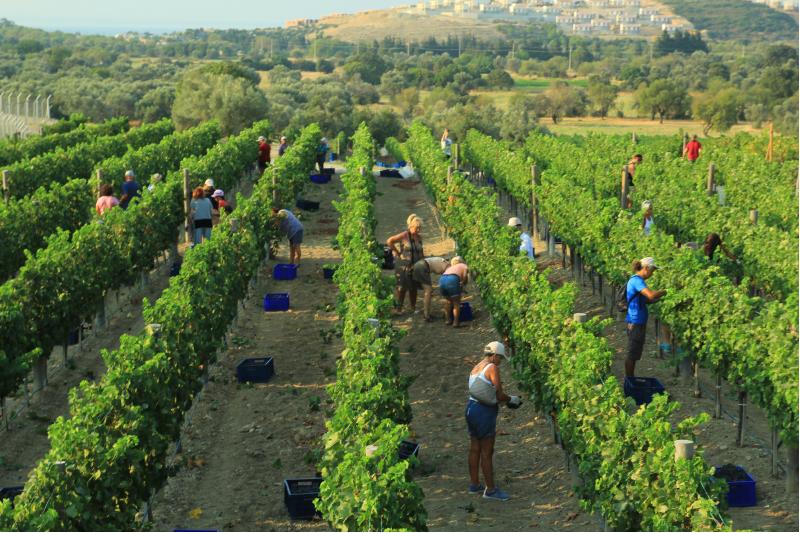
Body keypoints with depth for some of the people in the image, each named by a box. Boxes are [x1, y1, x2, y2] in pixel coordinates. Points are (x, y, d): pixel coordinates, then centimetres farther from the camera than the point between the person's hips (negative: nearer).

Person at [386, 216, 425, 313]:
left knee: (413, 288, 11)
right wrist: (397, 252, -10)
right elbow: (389, 241, -14)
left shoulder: (419, 237, 5)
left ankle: (413, 307, 23)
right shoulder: (405, 235, -13)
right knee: (402, 288, -1)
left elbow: (421, 251, 16)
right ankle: (399, 308, 9)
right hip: (403, 266, -5)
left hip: (415, 267, 5)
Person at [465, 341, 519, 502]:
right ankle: (490, 490, 5)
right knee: (487, 453, -1)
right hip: (485, 412, -8)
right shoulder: (493, 368, -13)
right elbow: (499, 395, -16)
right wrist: (512, 400, 4)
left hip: (471, 408, 8)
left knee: (474, 449, 16)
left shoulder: (476, 368, 12)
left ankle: (474, 485, 25)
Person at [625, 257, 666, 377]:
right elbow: (651, 295, -30)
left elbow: (647, 301, 18)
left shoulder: (638, 280, 14)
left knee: (635, 353, 16)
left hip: (639, 322, 10)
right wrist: (665, 292, -15)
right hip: (635, 322, -10)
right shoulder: (636, 280, -17)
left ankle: (631, 379, 24)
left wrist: (660, 298, 5)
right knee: (632, 353, -2)